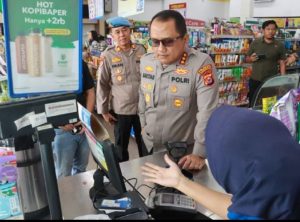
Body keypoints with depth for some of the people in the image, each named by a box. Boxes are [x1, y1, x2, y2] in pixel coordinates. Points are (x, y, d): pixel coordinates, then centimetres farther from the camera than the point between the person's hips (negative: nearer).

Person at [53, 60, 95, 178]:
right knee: (63, 173, 7)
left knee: (81, 167, 19)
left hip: (84, 126, 4)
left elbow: (90, 91, 8)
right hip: (61, 129, -4)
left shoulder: (80, 64, 2)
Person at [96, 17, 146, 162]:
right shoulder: (108, 55, -8)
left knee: (144, 143, 18)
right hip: (120, 110, -2)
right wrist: (103, 110, -3)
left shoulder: (141, 51, -2)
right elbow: (102, 84, -5)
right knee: (121, 145, 16)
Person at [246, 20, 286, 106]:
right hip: (255, 80, 1)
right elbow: (247, 59, 9)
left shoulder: (279, 45, 1)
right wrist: (251, 59, -15)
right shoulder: (255, 43, 2)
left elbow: (282, 63, 0)